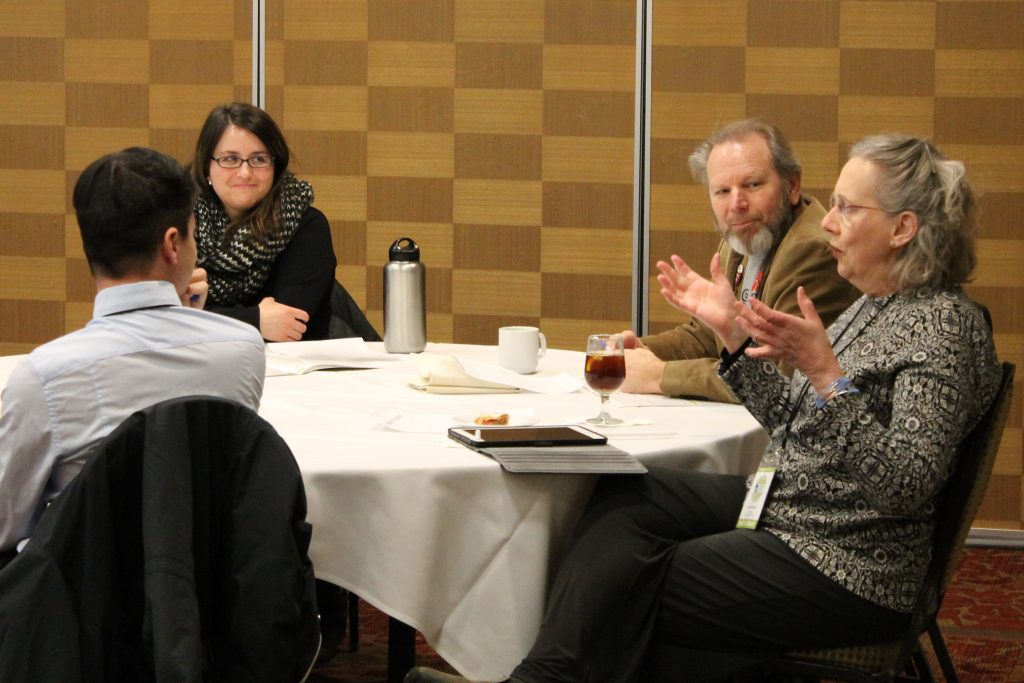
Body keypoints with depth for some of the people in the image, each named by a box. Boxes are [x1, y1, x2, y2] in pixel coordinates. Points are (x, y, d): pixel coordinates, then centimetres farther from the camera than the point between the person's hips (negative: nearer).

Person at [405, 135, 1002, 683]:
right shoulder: (872, 308, 13)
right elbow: (790, 422, 14)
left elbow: (909, 485, -26)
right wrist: (731, 329, 5)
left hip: (843, 569, -9)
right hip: (782, 511, 9)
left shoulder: (944, 325, -16)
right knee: (625, 498, -9)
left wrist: (827, 375, -34)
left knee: (635, 587, -11)